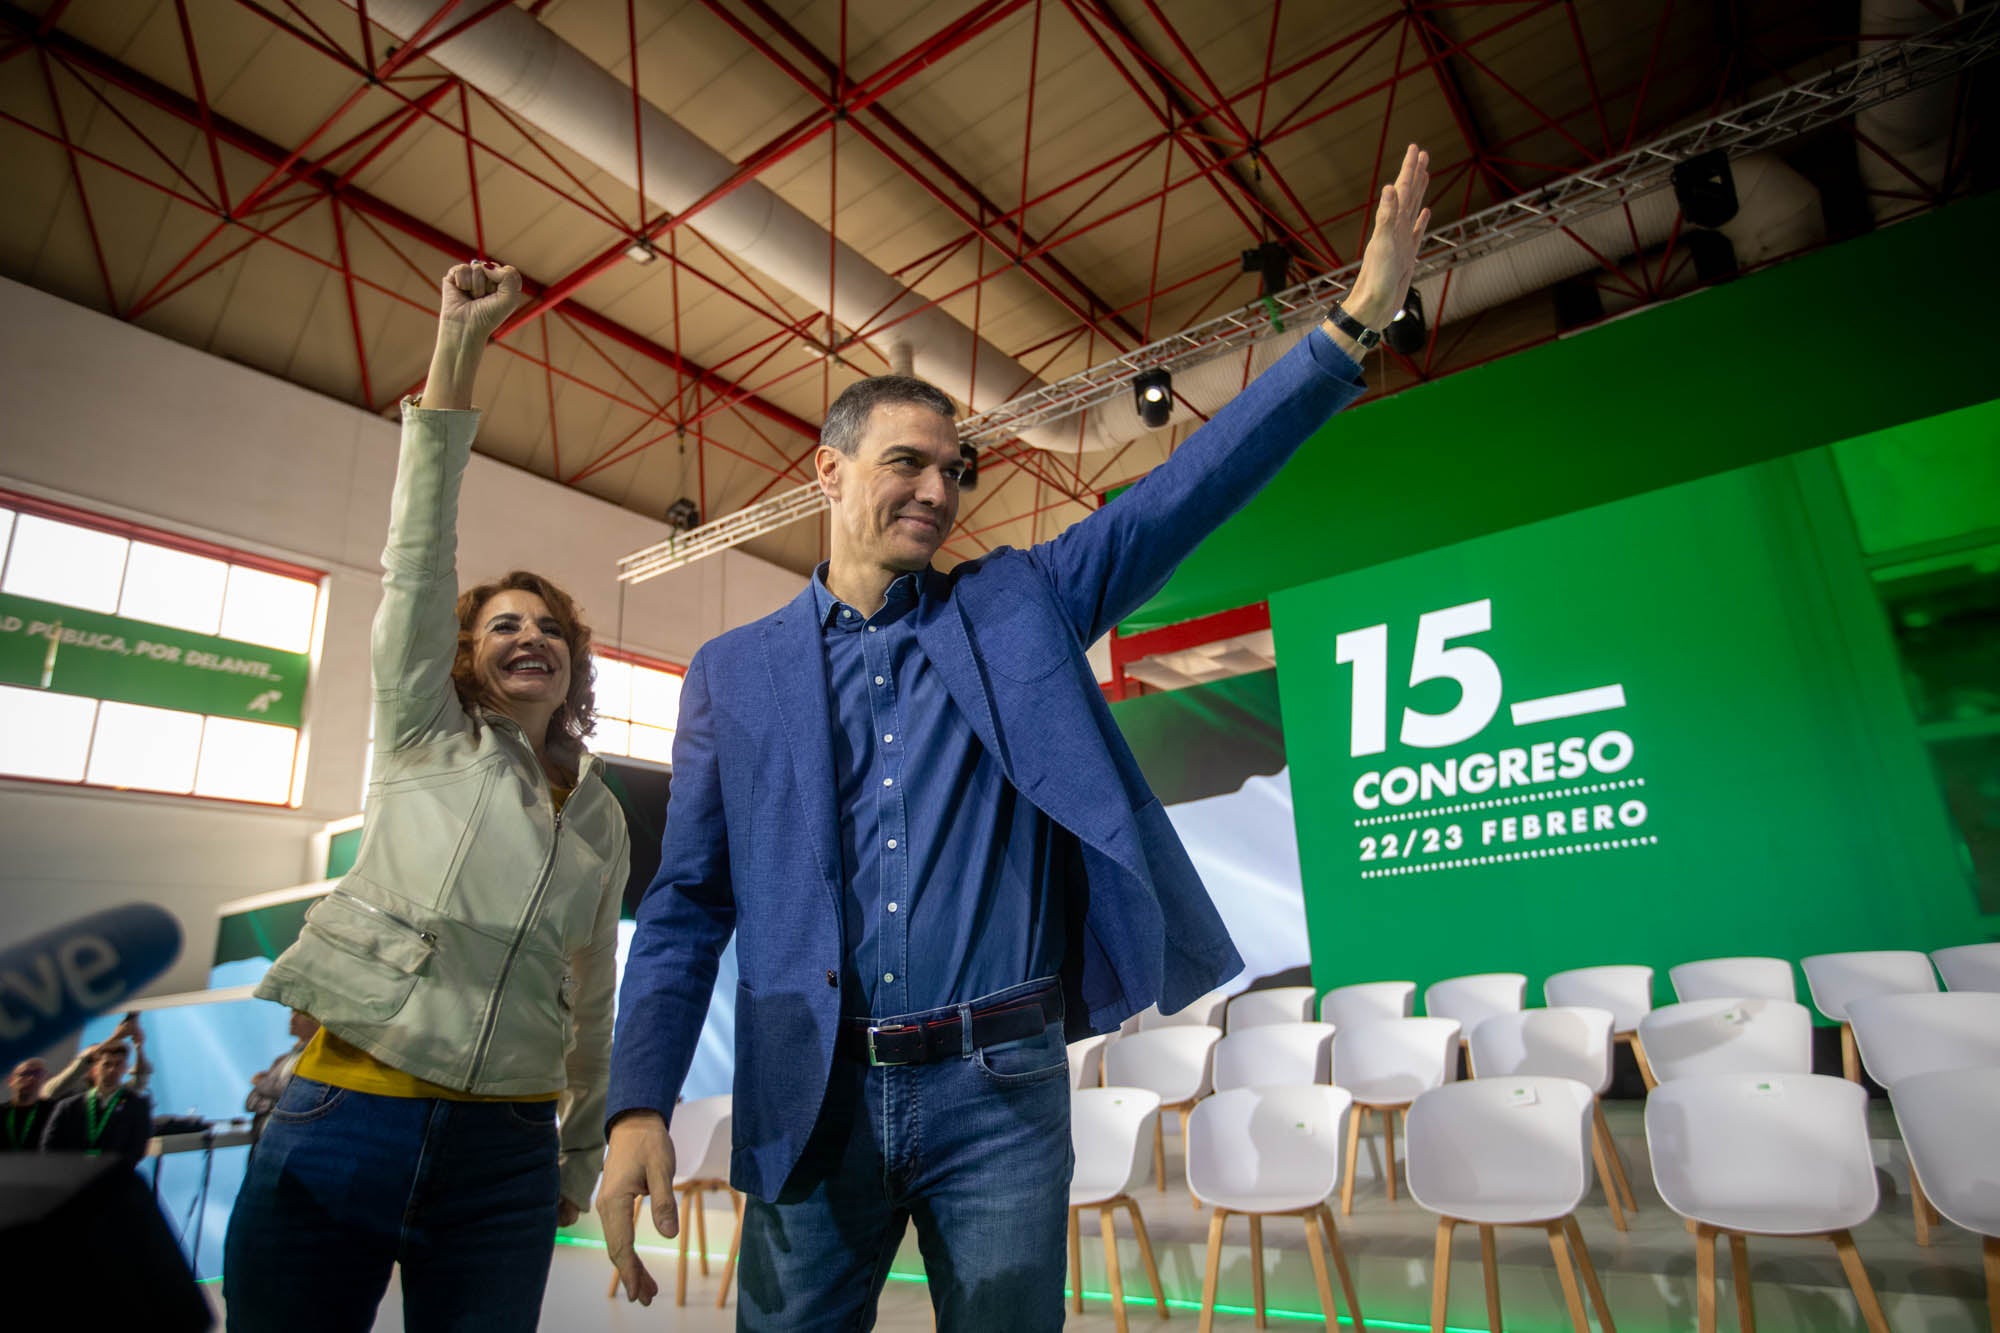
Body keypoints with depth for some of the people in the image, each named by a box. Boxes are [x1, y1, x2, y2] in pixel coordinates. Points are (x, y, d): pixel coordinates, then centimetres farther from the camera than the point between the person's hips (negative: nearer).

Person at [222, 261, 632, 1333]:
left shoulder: (602, 819, 11)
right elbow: (420, 552, -6)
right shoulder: (425, 742, 4)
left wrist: (582, 1161, 19)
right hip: (341, 1124, -2)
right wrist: (457, 348, -11)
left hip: (505, 1160, 2)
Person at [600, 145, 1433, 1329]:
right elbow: (689, 903, 3)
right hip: (817, 1101, 0)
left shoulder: (1019, 605, 6)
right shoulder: (736, 672, 5)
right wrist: (641, 1104, -8)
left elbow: (1187, 494, 0)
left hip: (1003, 1091, 1)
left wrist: (1353, 325, -5)